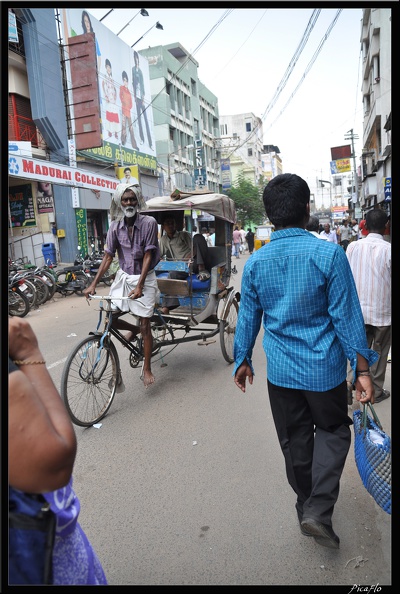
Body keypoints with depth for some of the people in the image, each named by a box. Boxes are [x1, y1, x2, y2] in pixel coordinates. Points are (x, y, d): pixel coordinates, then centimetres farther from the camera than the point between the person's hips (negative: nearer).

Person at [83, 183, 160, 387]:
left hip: (144, 278, -4)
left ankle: (147, 368, 16)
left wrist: (139, 286, -23)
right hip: (123, 276, 4)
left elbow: (148, 256, -15)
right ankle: (134, 330, 31)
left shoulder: (149, 223, -13)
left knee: (145, 326, -1)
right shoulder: (115, 226, -2)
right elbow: (108, 257, -1)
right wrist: (93, 284, -8)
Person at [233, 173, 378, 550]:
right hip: (324, 368, -2)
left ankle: (306, 508, 36)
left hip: (280, 370, 3)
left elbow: (248, 317, 3)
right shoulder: (329, 254, -15)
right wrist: (362, 368, -4)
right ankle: (318, 509, 10)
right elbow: (346, 317, -12)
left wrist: (243, 359, 17)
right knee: (333, 431, 21)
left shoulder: (255, 262, -5)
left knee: (294, 442, 19)